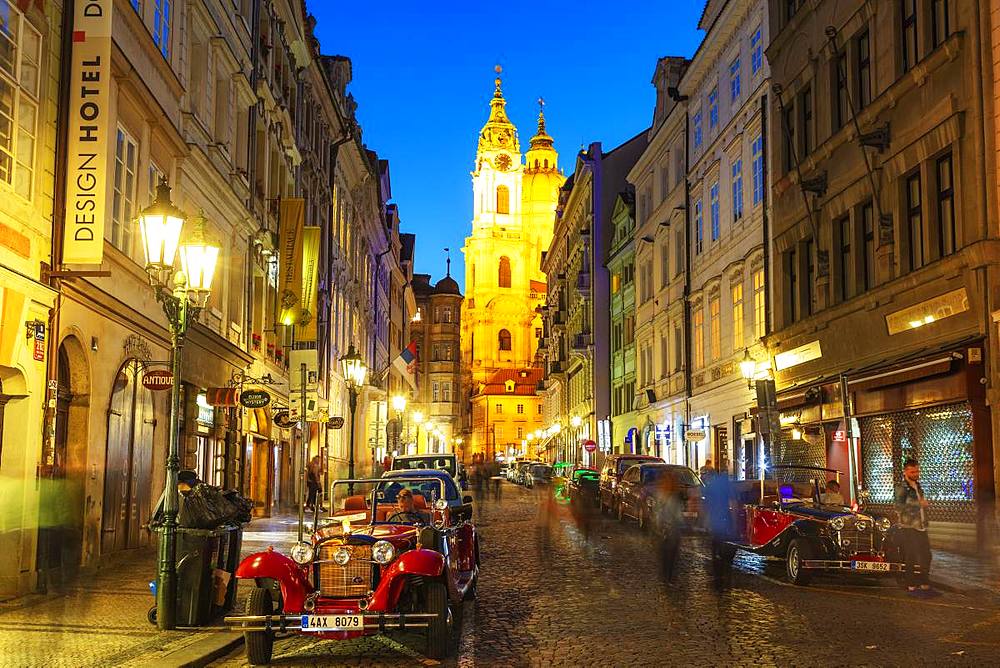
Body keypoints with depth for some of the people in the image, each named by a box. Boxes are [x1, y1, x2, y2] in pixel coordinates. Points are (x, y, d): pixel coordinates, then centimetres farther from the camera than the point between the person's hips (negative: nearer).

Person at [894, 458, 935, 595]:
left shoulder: (918, 486, 17)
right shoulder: (901, 488, -9)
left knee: (926, 556, 8)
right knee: (911, 558, -5)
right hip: (908, 528, -8)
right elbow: (898, 507, -22)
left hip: (921, 528, 8)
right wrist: (919, 504, -23)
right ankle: (911, 586, 2)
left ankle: (924, 584, 18)